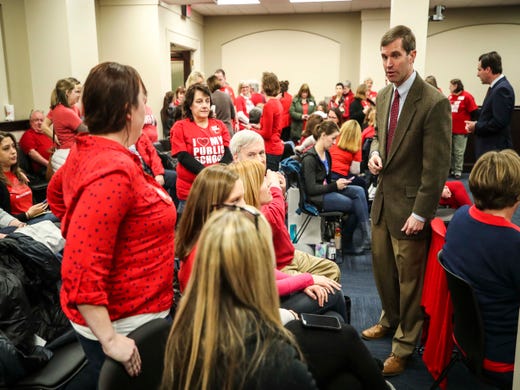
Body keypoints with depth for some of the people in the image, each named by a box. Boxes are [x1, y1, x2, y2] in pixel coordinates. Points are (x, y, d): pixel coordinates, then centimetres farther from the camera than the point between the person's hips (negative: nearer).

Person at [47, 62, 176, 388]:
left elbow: (56, 194, 20)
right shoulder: (114, 171, -29)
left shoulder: (88, 151, 0)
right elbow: (80, 270, -32)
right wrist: (109, 339, -26)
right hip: (125, 324, -8)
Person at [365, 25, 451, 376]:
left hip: (409, 205, -7)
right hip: (383, 199, 7)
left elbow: (437, 166, -18)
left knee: (409, 277, 8)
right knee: (382, 267, 20)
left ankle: (404, 345, 27)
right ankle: (390, 320, 44)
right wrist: (375, 153, 0)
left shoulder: (434, 103, -17)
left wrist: (420, 213, -18)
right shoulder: (383, 96, 6)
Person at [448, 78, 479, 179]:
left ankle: (458, 171, 6)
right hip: (449, 130, 6)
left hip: (460, 131, -6)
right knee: (450, 151, 10)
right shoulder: (450, 97, 9)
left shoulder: (467, 96, -8)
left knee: (459, 152, -1)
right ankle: (451, 170, 20)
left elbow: (474, 113, -7)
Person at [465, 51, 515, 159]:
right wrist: (477, 123, 3)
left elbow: (499, 122, -24)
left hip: (496, 149, -10)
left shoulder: (502, 89, -18)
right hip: (488, 147, 10)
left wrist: (476, 127, -12)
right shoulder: (497, 86, 13)